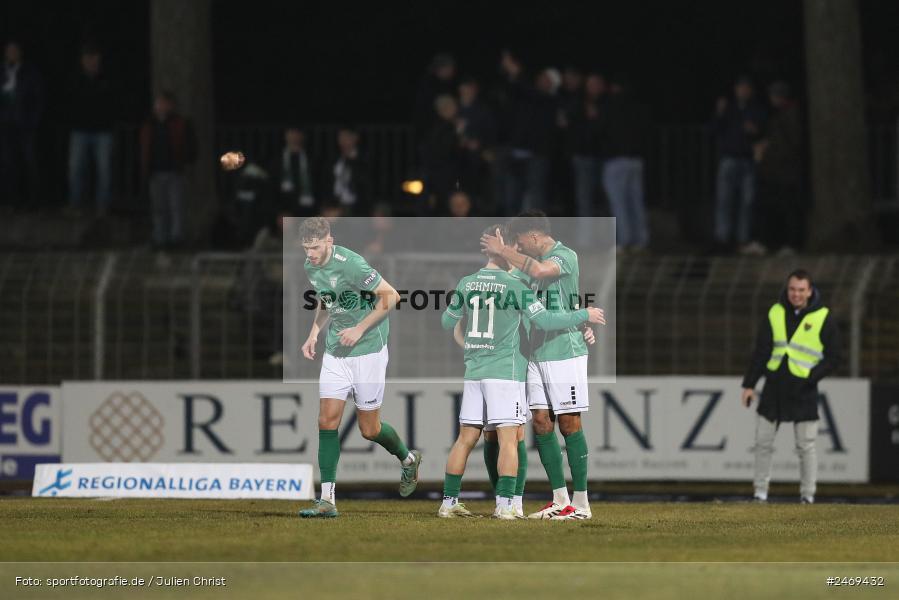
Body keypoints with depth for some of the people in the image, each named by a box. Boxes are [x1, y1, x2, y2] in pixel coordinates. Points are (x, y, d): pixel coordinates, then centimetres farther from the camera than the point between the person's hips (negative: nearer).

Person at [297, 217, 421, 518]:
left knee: (369, 429, 3)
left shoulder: (350, 264, -21)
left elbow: (390, 296, -15)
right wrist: (314, 333, 8)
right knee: (327, 421, -6)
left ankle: (408, 459, 34)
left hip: (367, 350, -6)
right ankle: (327, 499, -5)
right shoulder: (311, 266, 3)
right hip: (335, 353, 6)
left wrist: (360, 329, -18)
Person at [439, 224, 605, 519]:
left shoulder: (465, 284, 5)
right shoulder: (515, 285, -9)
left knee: (466, 438, 9)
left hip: (474, 370, 5)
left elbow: (447, 322, 15)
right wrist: (584, 315, 2)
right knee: (508, 439, -3)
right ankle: (504, 504, -9)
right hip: (505, 371, -5)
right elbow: (544, 320, -10)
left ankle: (449, 502, 10)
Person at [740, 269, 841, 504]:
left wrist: (812, 376, -15)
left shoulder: (823, 319, -3)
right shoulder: (775, 314, 5)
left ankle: (807, 495, 7)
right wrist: (749, 385, 4)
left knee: (806, 447, -2)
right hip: (774, 388, 3)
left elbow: (833, 358, 0)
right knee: (763, 443, 4)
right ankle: (760, 493, 13)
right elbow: (760, 353, 9)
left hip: (804, 392, -3)